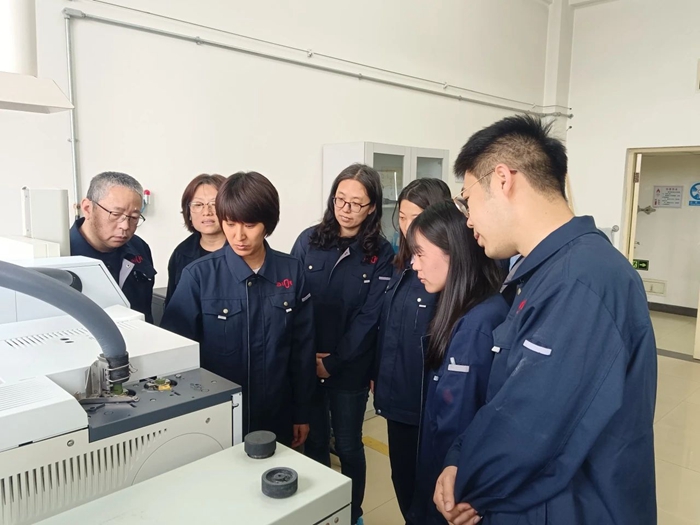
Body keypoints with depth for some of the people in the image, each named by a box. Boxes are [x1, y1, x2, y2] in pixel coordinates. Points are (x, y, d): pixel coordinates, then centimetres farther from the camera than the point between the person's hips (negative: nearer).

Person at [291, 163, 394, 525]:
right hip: (305, 365, 2)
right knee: (314, 443, 16)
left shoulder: (381, 254, -5)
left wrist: (333, 361, -13)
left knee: (348, 447, 13)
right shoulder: (309, 241, -1)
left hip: (349, 369, -1)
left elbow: (369, 317, -9)